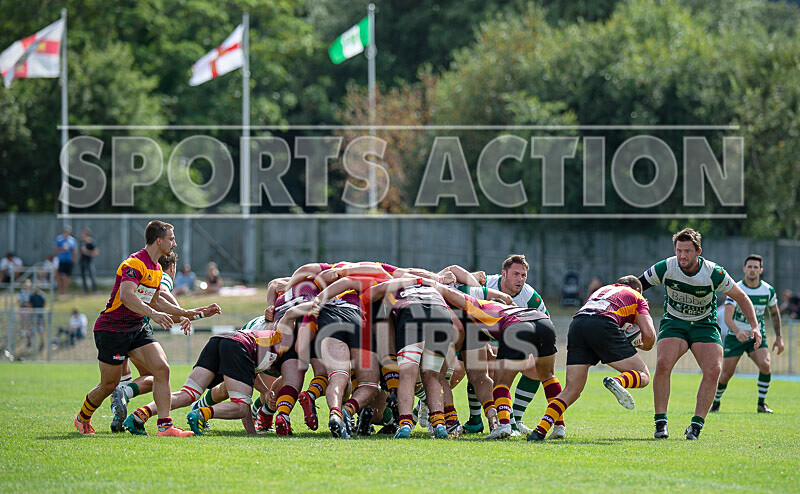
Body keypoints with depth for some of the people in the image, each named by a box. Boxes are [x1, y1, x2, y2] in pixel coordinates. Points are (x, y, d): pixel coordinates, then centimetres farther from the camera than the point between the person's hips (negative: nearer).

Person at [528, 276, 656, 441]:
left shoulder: (602, 290, 41)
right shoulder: (637, 297, 27)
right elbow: (649, 334, 14)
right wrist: (644, 346, 36)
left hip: (576, 324, 5)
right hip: (603, 325, -5)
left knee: (572, 390, 9)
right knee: (643, 376, 3)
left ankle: (540, 429, -10)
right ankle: (618, 382, -30)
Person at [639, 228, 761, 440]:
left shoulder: (714, 273, -18)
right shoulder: (665, 268, -16)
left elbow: (741, 297, -6)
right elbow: (636, 285, -3)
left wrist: (754, 326, -14)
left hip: (705, 325, 0)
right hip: (674, 323, 0)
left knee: (713, 370, -21)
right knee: (663, 364, -24)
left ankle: (696, 424, -11)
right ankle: (660, 423, -16)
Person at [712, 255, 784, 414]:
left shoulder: (768, 290, -4)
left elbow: (775, 313, 14)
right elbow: (727, 317, -27)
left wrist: (779, 337, 10)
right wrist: (738, 332, -46)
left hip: (757, 336, 2)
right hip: (735, 336, -2)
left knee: (765, 365, -23)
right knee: (726, 374, -4)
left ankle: (761, 403, -8)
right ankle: (715, 401, 24)